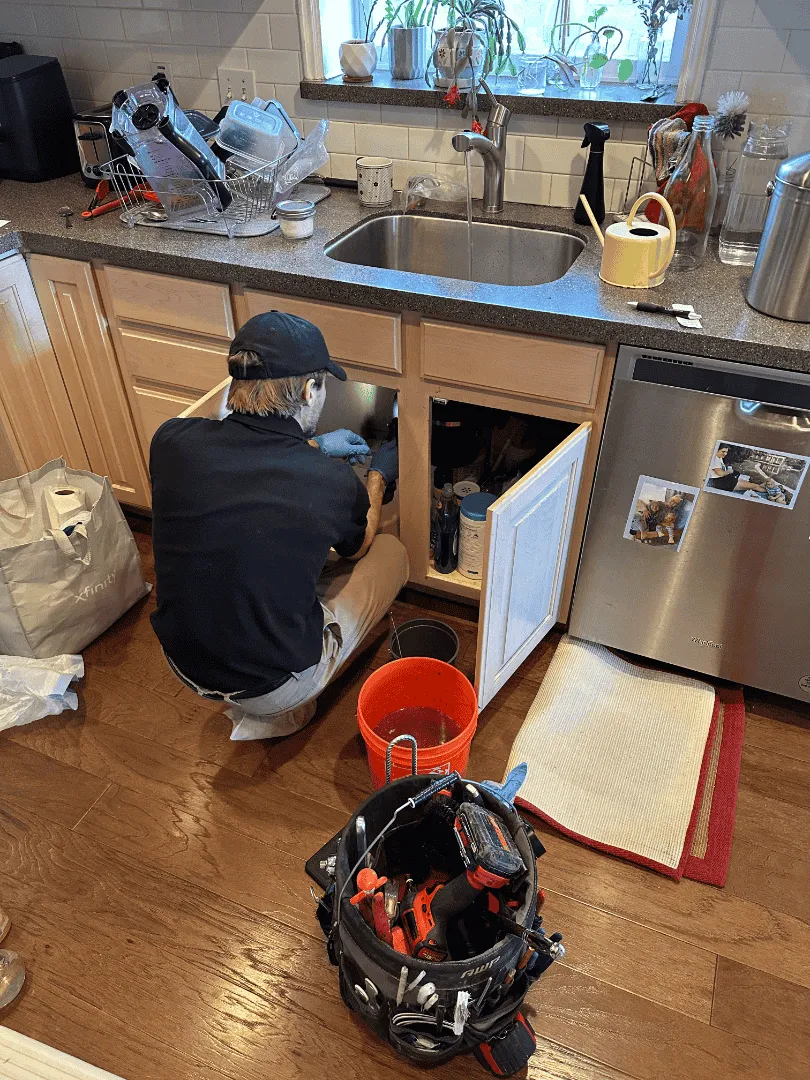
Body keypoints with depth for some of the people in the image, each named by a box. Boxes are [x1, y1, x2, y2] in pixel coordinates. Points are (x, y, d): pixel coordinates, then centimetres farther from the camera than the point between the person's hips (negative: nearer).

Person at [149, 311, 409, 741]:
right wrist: (378, 476, 19)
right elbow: (358, 546, 3)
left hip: (186, 665, 5)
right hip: (274, 686, -4)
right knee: (391, 552, 11)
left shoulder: (171, 441, -15)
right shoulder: (333, 483, -24)